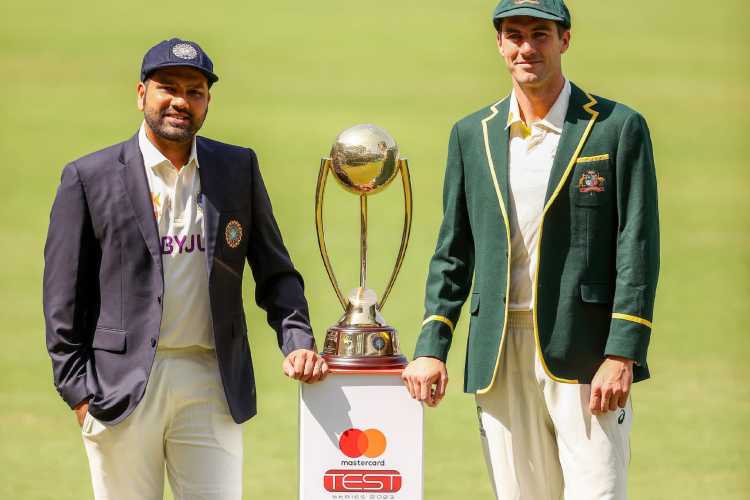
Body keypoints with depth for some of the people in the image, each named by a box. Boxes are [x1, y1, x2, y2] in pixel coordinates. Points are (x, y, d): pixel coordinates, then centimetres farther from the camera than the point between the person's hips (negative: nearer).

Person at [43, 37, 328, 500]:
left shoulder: (239, 169, 10)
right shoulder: (90, 178, 1)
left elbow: (275, 272, 14)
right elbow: (64, 298, 2)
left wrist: (297, 341, -1)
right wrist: (79, 391, -3)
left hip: (213, 383, 2)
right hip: (123, 387, -2)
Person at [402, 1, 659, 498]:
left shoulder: (618, 128, 1)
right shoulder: (472, 136, 13)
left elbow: (638, 250, -4)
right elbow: (453, 253, 15)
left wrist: (621, 355, -12)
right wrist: (431, 347, 5)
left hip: (583, 354, -4)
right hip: (499, 358, 4)